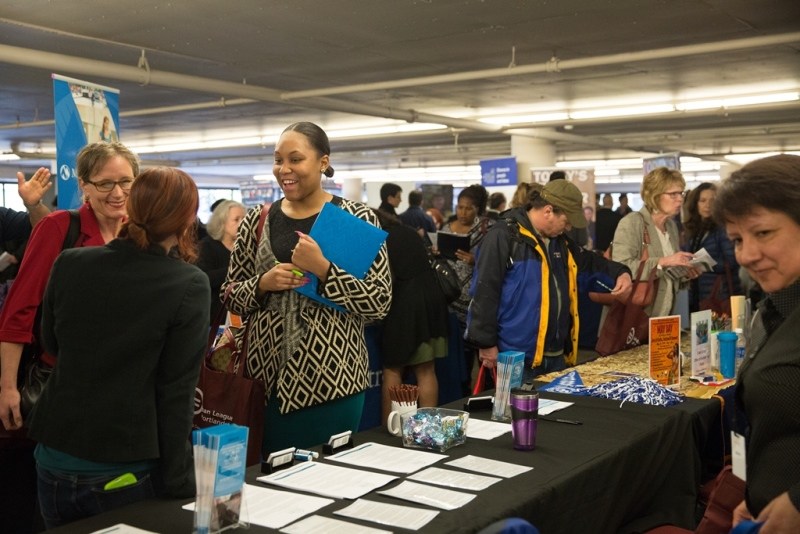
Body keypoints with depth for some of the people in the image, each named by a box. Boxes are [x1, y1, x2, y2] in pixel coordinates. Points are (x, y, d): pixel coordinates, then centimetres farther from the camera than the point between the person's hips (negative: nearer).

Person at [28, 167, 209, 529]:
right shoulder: (189, 286, -14)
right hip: (124, 470, -4)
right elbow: (177, 392, -13)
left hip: (55, 459, 4)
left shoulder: (69, 264, -2)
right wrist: (178, 486, -8)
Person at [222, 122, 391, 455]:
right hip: (267, 372, 3)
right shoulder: (257, 221, 5)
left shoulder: (357, 218, -4)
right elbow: (230, 295, 10)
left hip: (331, 375, -2)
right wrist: (263, 284, -10)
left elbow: (380, 302, -9)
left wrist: (322, 269, -20)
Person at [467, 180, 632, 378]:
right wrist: (486, 343, -17)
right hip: (518, 357, -8)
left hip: (556, 355, 8)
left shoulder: (560, 241, 13)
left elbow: (589, 260, 30)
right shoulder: (503, 237, -14)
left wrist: (620, 272, 11)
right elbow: (485, 292, -17)